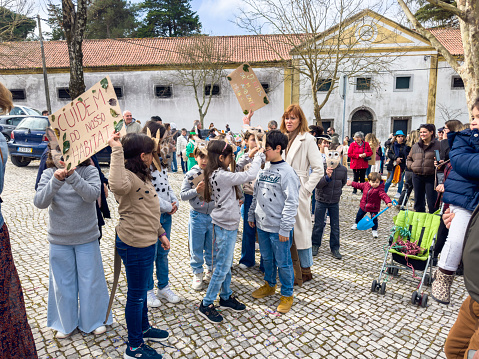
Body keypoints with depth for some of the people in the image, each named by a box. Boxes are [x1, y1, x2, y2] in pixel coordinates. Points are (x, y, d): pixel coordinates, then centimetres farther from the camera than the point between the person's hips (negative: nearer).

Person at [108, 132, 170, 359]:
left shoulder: (142, 176, 11)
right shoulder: (128, 176, -22)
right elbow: (117, 186, -49)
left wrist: (160, 233, 17)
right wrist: (116, 150, -43)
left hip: (146, 241, 10)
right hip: (135, 245, -10)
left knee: (141, 291, 26)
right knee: (136, 295, 7)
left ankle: (144, 329, 47)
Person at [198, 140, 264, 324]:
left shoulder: (216, 173, 5)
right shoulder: (221, 176, -24)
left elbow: (236, 171, 21)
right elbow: (249, 176, -20)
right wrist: (258, 157, -8)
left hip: (227, 224, 10)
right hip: (225, 226, -10)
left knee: (227, 263, 20)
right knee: (222, 266, 1)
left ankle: (226, 297, 35)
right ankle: (206, 304, 14)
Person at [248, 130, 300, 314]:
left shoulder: (287, 172, -16)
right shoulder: (263, 168, 7)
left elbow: (292, 202, -18)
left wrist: (285, 228, -19)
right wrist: (252, 215, 16)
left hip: (278, 228, -7)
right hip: (261, 224, 7)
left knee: (283, 262, 7)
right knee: (266, 258, 22)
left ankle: (287, 294, 26)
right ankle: (269, 285, 43)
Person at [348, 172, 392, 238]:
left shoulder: (379, 189, -22)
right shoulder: (366, 185, -7)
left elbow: (384, 195, -34)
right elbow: (359, 185, 10)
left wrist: (388, 202, -50)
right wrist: (352, 183, 18)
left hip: (373, 208, -5)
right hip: (363, 205, 5)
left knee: (374, 219, -2)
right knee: (359, 215, 22)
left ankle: (374, 230, 18)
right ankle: (356, 224, 49)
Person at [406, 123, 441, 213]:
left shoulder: (438, 145, 0)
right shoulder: (415, 146, 12)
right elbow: (409, 158, 22)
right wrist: (411, 166, 4)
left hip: (431, 176, -4)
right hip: (417, 176, 4)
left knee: (432, 202, -2)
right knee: (418, 200, 12)